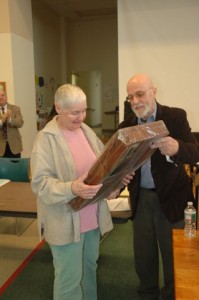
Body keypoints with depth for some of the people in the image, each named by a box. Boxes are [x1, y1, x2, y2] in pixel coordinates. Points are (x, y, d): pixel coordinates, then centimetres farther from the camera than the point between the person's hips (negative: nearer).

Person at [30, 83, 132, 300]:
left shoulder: (86, 130, 5)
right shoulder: (46, 139, -16)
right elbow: (40, 183, -21)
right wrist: (71, 189, -36)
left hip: (92, 216, 7)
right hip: (66, 221, -7)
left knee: (89, 266, 25)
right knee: (70, 277, 7)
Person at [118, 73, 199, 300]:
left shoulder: (175, 116, -10)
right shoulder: (126, 126, 1)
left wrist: (176, 148, -43)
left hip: (172, 198, -3)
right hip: (141, 198, 4)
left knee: (175, 256, 11)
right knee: (143, 255, 17)